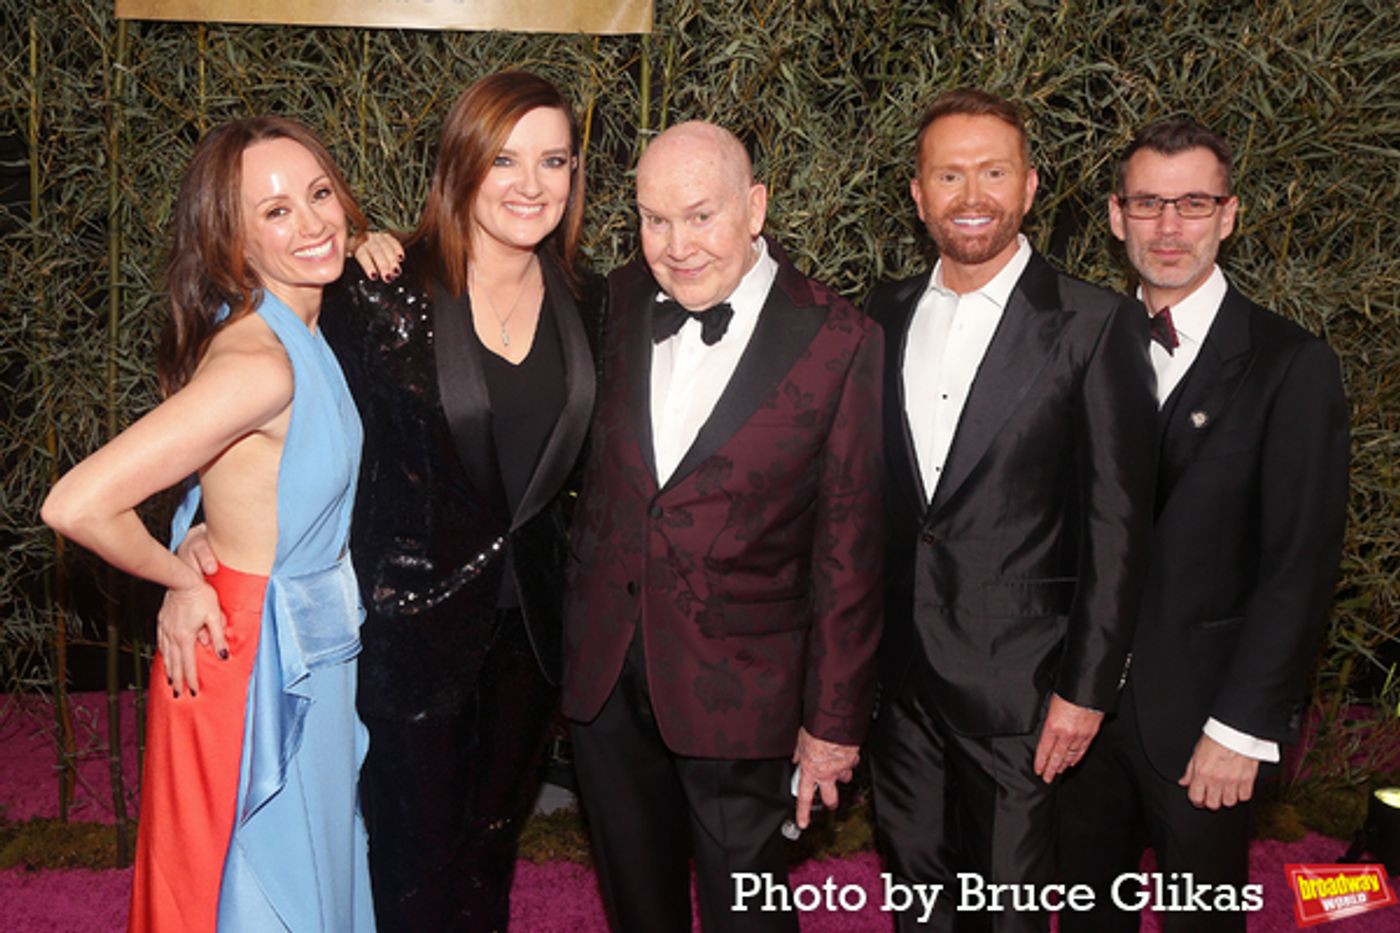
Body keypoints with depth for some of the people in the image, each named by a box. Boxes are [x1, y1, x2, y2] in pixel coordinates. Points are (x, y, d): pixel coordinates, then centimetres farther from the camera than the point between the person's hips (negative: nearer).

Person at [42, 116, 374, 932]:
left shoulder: (302, 327, -1)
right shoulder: (258, 363, -28)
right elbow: (77, 505, -32)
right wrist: (184, 582, -15)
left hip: (312, 657, 9)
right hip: (260, 668, -8)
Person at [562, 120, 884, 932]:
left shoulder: (840, 343, -12)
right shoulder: (619, 303, 1)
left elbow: (849, 551, -9)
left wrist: (834, 718, -6)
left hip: (741, 687, -4)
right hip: (605, 673, 4)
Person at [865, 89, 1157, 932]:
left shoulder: (1095, 325, -9)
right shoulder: (886, 316, 6)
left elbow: (1117, 522, -9)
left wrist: (1086, 688, -11)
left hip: (1015, 675, -4)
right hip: (896, 670, 5)